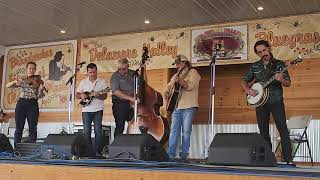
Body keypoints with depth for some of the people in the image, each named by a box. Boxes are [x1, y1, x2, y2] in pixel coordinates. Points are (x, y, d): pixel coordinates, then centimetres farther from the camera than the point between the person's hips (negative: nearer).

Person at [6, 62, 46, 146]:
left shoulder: (38, 81, 7)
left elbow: (39, 96, -1)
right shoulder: (21, 80, 13)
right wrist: (15, 81, -10)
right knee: (19, 128, 0)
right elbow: (7, 85, 10)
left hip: (33, 104, -1)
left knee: (33, 129, -4)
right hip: (21, 103, 1)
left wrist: (40, 89, -23)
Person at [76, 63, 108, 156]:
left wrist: (98, 95, -20)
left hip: (98, 109, -1)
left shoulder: (102, 82, 4)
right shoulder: (83, 82, 9)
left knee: (98, 130, -3)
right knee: (86, 131, 2)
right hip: (86, 110, 2)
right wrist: (81, 95, -10)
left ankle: (98, 151, 3)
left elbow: (105, 96, -1)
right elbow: (77, 94, 12)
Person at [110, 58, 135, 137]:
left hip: (132, 104, 4)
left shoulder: (133, 74, 9)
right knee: (120, 127, -4)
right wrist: (130, 98, -22)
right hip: (120, 103, -4)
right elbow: (116, 92, -15)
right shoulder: (115, 76, -4)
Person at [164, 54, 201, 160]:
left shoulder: (193, 72, 3)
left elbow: (191, 86, -11)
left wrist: (180, 81, -24)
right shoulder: (176, 75, 24)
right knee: (173, 131, 0)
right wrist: (166, 93, 8)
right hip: (177, 107, 6)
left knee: (186, 132, -5)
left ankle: (184, 155, -1)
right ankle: (170, 154, 0)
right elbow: (169, 86, 29)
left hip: (189, 107, -6)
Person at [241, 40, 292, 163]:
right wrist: (248, 90, -5)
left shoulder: (279, 64, 3)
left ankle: (287, 158, -9)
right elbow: (244, 81, 15)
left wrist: (281, 80, -22)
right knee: (263, 131, 6)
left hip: (276, 101, -3)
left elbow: (288, 83, 0)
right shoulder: (255, 66, 11)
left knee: (282, 129, -10)